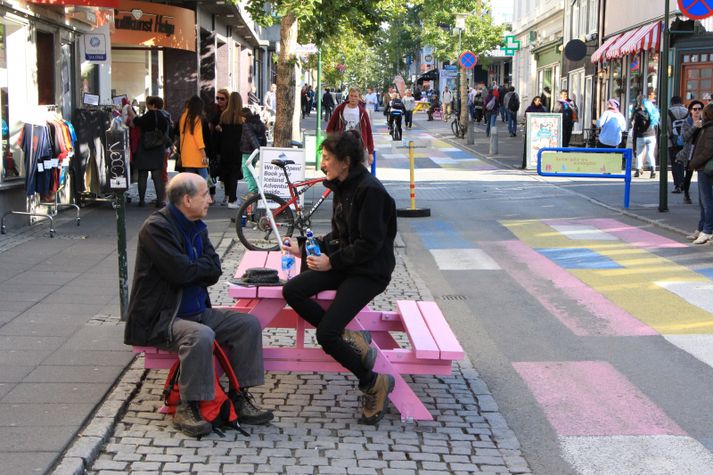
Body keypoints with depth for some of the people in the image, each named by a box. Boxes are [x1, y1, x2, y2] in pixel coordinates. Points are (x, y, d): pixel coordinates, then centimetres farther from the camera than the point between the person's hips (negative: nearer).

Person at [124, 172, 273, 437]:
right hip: (159, 319, -8)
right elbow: (181, 271, -24)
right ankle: (187, 409, -22)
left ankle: (239, 398, -2)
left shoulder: (197, 227, 11)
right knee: (201, 336, -36)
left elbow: (214, 272, 5)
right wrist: (204, 266, -5)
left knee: (248, 324, -6)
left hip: (196, 310, 8)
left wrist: (192, 268, -14)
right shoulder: (157, 227, -15)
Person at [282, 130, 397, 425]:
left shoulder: (370, 191, -19)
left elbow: (370, 244, -21)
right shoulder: (342, 187, 9)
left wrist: (332, 261, -17)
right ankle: (349, 339, -4)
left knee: (326, 334, -19)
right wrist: (306, 248, 9)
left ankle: (374, 383, 2)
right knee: (292, 291, -13)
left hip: (370, 272, -9)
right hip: (344, 264, 9)